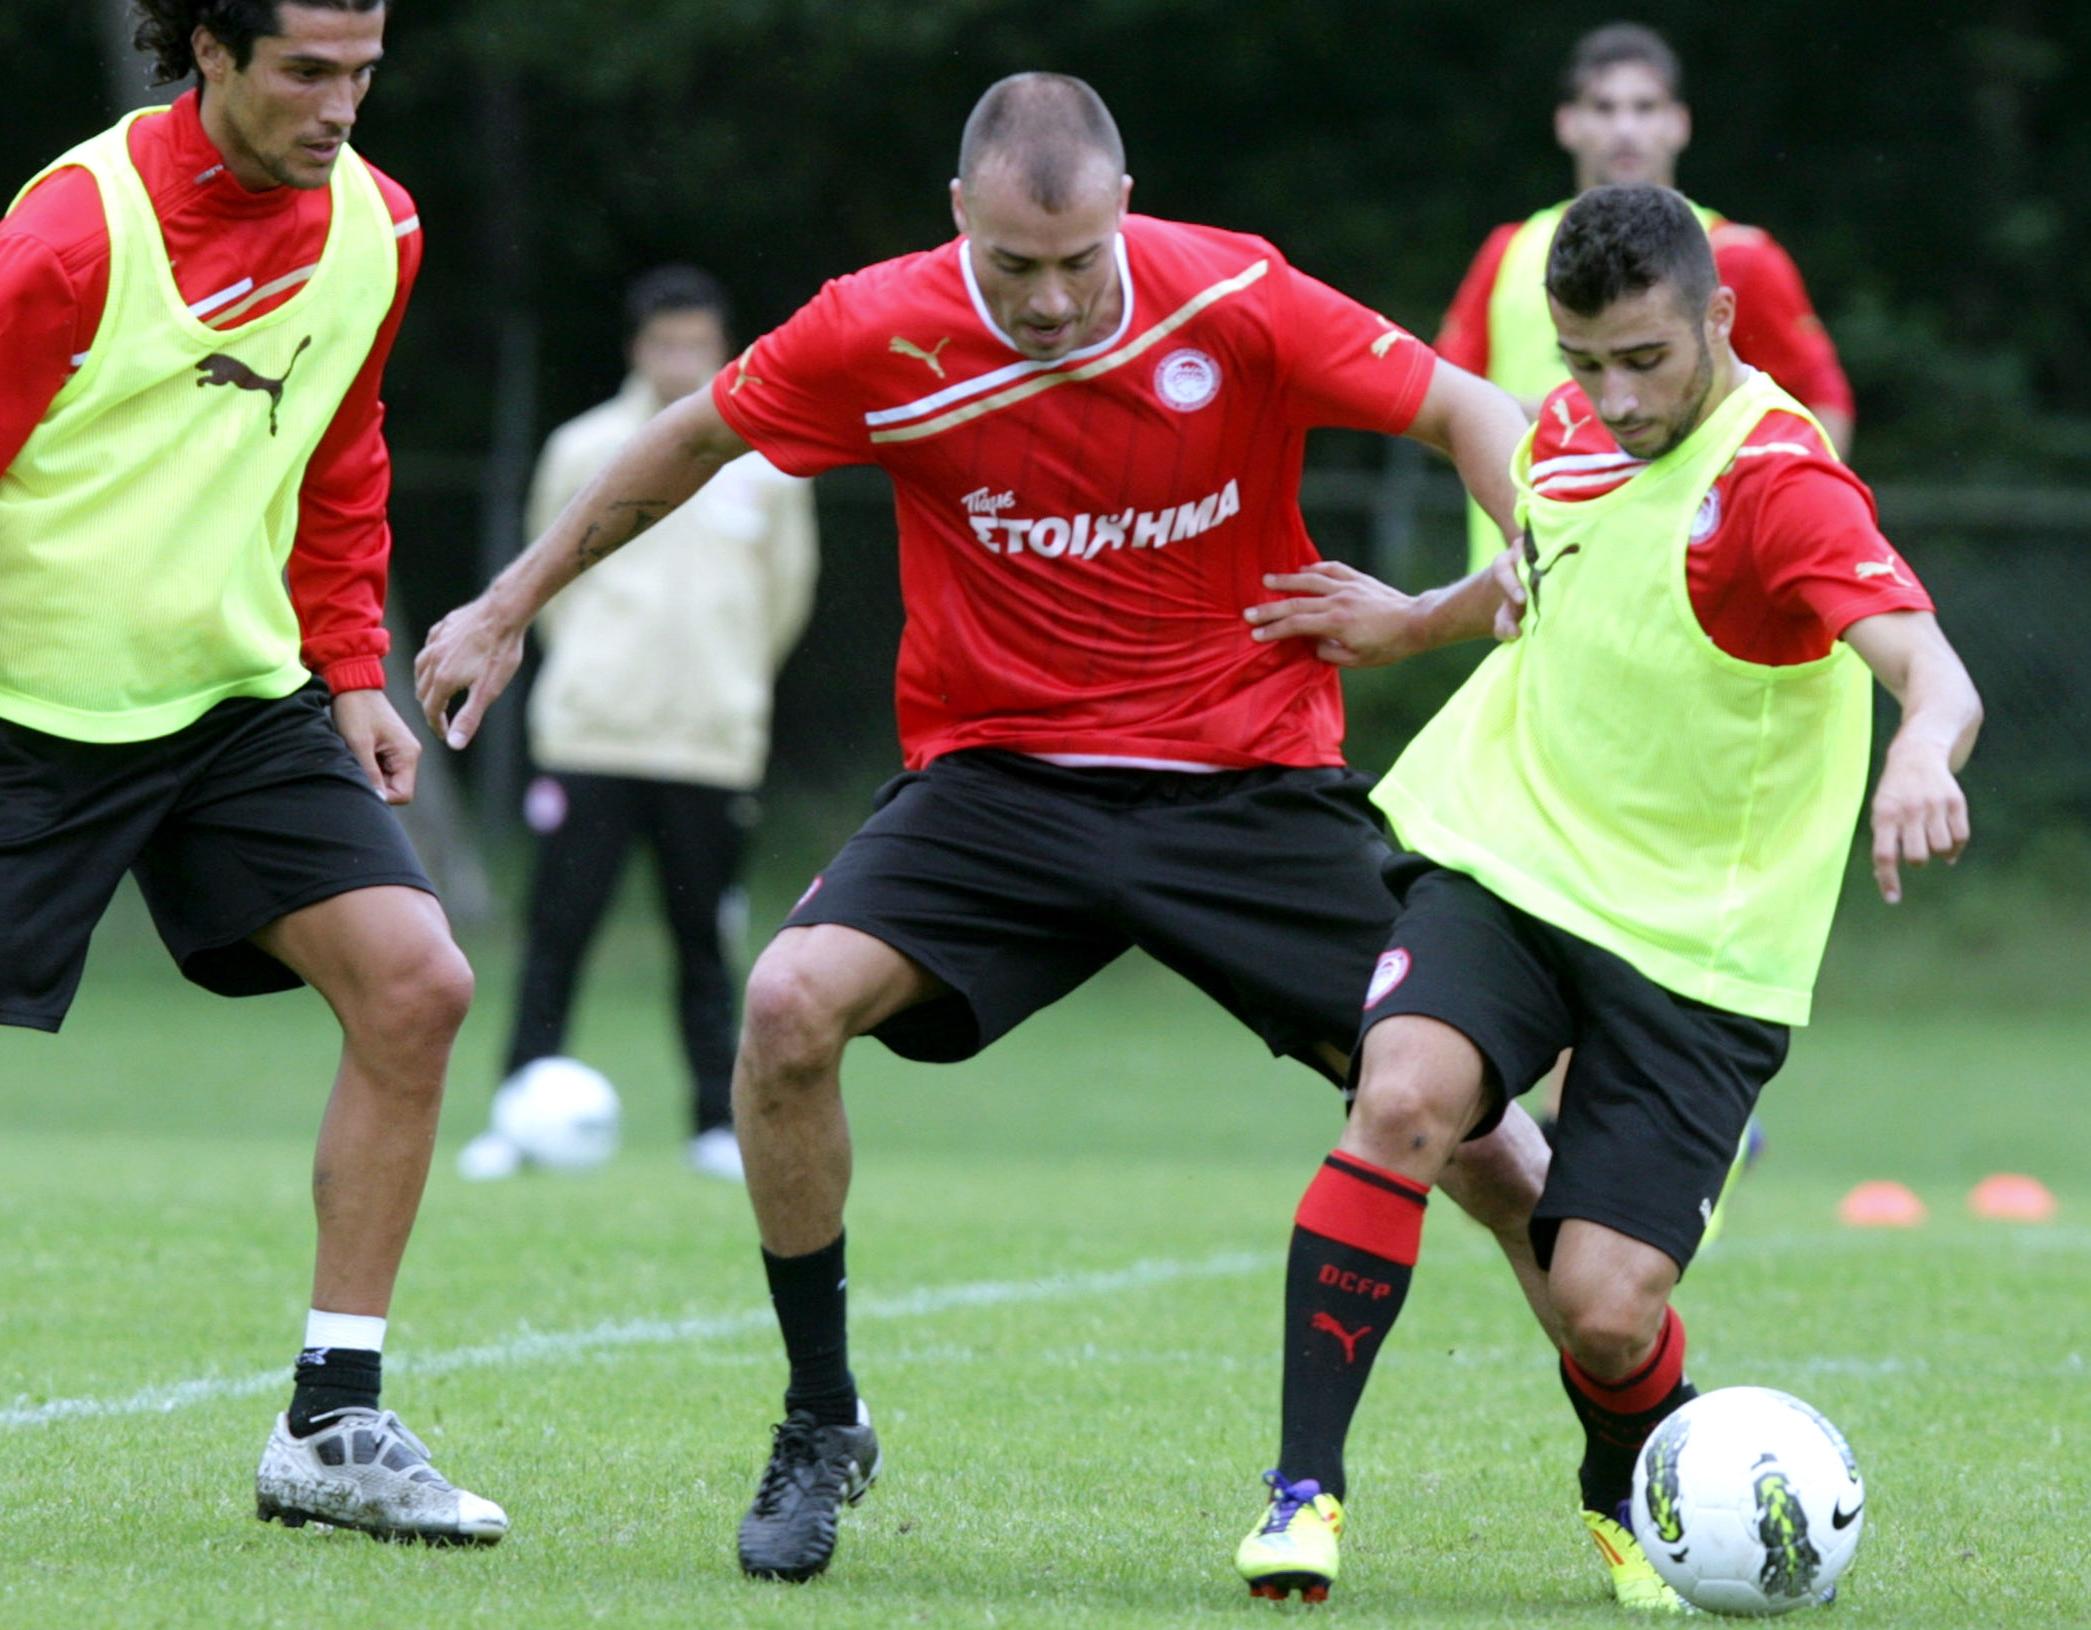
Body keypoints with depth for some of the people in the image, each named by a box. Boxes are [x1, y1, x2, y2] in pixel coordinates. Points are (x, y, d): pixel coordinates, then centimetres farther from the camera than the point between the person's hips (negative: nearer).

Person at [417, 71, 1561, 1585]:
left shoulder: (1235, 301, -15)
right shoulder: (880, 335, -11)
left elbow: (1477, 417, -6)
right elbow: (692, 440, 7)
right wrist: (510, 607, 14)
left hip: (1250, 777, -1)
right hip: (997, 769, 1)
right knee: (792, 1003, -22)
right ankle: (823, 1426, -3)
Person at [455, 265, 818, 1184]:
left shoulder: (768, 463, 5)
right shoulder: (584, 451, 4)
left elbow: (786, 592, 18)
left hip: (716, 745, 1)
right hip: (590, 737, -1)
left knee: (704, 939, 3)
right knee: (557, 930, -5)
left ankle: (718, 1125, 9)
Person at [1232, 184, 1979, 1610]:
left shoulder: (1781, 486, -18)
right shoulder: (1570, 436, 3)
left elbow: (1933, 672, -35)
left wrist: (1921, 755, -57)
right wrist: (1408, 622, 36)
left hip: (1697, 942, -4)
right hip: (1504, 857, 4)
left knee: (1606, 1313, -11)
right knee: (1404, 1101, -27)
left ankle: (1633, 1502, 25)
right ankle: (1307, 1489, -19)